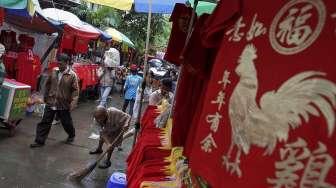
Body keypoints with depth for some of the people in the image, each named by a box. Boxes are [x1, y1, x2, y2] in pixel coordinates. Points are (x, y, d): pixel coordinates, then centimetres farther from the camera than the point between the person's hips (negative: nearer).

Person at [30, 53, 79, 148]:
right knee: (45, 122, 7)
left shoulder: (72, 75, -12)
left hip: (64, 105, -3)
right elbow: (48, 84, 14)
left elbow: (75, 90, -13)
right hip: (50, 102, 4)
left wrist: (73, 103, -20)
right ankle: (40, 141, 18)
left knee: (66, 122, 13)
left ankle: (71, 135, 40)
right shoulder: (54, 72, 1)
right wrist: (46, 96, 17)